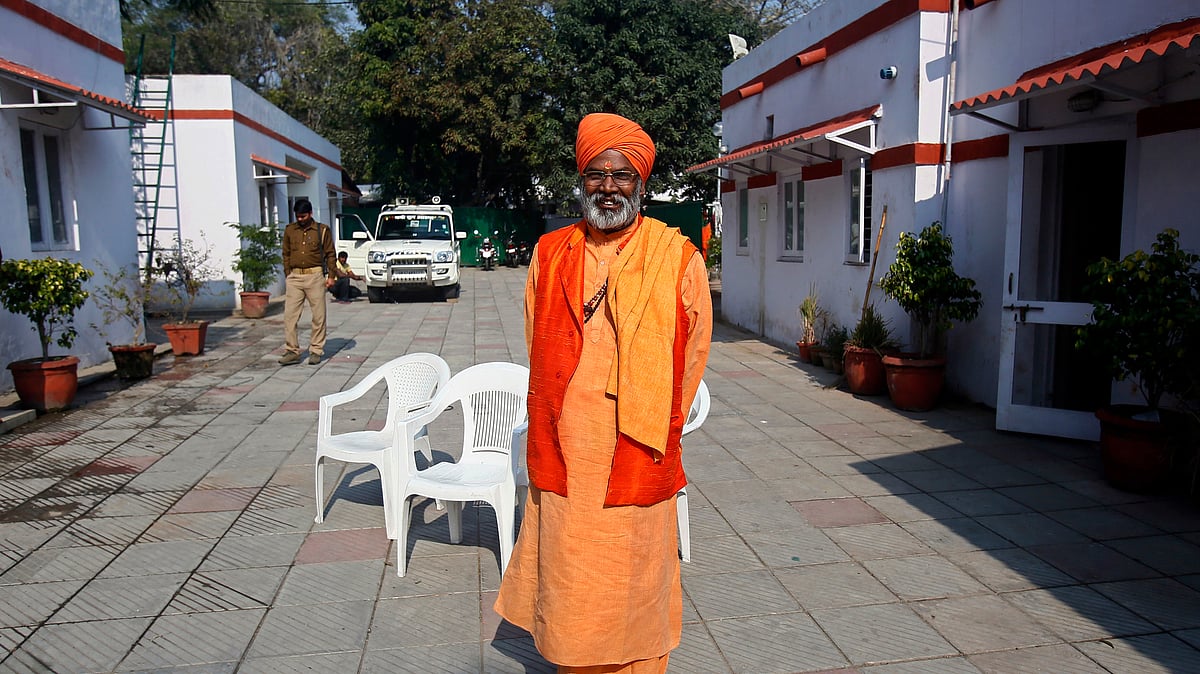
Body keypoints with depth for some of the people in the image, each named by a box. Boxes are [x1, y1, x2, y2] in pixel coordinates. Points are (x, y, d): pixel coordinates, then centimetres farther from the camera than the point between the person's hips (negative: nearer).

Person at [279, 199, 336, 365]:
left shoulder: (322, 230, 2)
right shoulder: (289, 230, 10)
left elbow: (330, 254, 4)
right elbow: (286, 254, 15)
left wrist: (331, 276, -1)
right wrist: (287, 275, 9)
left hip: (315, 276, -2)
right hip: (294, 277, 2)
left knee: (318, 316, 1)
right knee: (289, 315, -3)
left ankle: (316, 351, 10)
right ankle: (292, 351, 2)